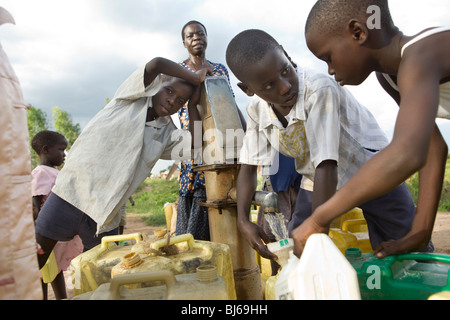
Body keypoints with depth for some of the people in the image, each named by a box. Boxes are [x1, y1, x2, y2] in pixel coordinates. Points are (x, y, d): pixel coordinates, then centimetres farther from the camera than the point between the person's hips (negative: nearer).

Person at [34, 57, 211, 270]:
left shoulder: (167, 134, 9)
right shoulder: (134, 97, -2)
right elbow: (156, 64, -18)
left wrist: (193, 104, -1)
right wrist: (196, 78, -8)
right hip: (72, 191, -4)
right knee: (34, 262, 5)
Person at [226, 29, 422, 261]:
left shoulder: (320, 90, -35)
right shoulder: (256, 111, -15)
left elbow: (326, 168, -38)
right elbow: (248, 168, -6)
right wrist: (243, 220, -17)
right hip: (315, 181, 5)